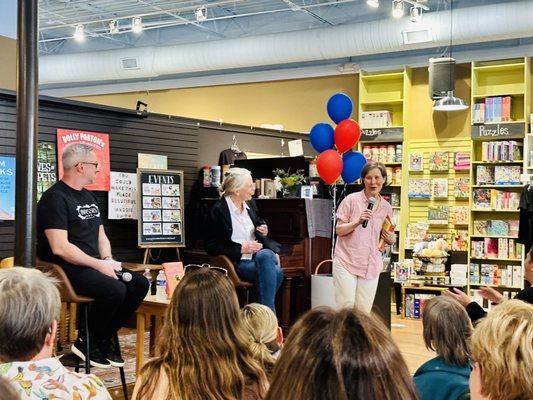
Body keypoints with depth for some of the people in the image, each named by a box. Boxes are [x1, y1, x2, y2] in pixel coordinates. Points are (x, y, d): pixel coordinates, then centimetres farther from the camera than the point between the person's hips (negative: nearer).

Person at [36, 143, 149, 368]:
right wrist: (99, 265, -19)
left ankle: (105, 337, 3)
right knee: (115, 290, -30)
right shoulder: (54, 198, -12)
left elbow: (101, 235, 22)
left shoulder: (89, 197, 17)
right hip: (67, 269, -9)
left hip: (92, 265, 9)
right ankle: (86, 343, -8)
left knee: (140, 284, -7)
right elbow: (60, 248, -21)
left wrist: (108, 260, 1)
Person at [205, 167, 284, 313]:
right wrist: (241, 249, -16)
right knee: (274, 272, -31)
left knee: (265, 255, -33)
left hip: (259, 253, 5)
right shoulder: (218, 210, -8)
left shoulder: (249, 204, 12)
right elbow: (211, 247, -9)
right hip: (238, 261, -5)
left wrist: (263, 229, 7)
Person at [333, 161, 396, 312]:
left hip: (371, 265, 4)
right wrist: (357, 222, -19)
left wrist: (391, 240, -1)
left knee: (364, 311, 4)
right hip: (346, 261, -3)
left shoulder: (386, 207, 9)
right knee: (346, 307, -10)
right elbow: (339, 230, -3)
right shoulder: (351, 200, -2)